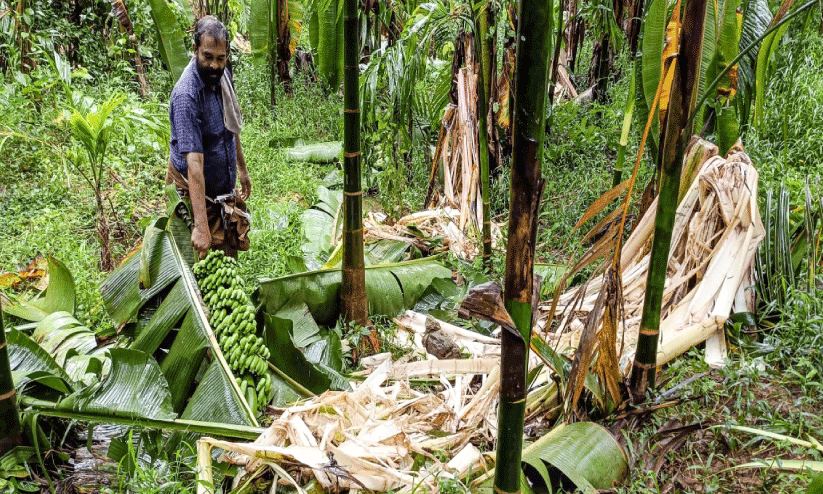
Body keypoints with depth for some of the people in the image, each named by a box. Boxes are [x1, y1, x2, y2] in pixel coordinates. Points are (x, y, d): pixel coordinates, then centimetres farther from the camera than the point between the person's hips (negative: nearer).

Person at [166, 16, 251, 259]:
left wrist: (241, 167, 25)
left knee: (233, 250, 12)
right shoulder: (186, 95, -27)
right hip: (196, 192, -7)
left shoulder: (222, 76, -1)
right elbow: (194, 163, -35)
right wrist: (201, 226, -39)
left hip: (225, 185, 8)